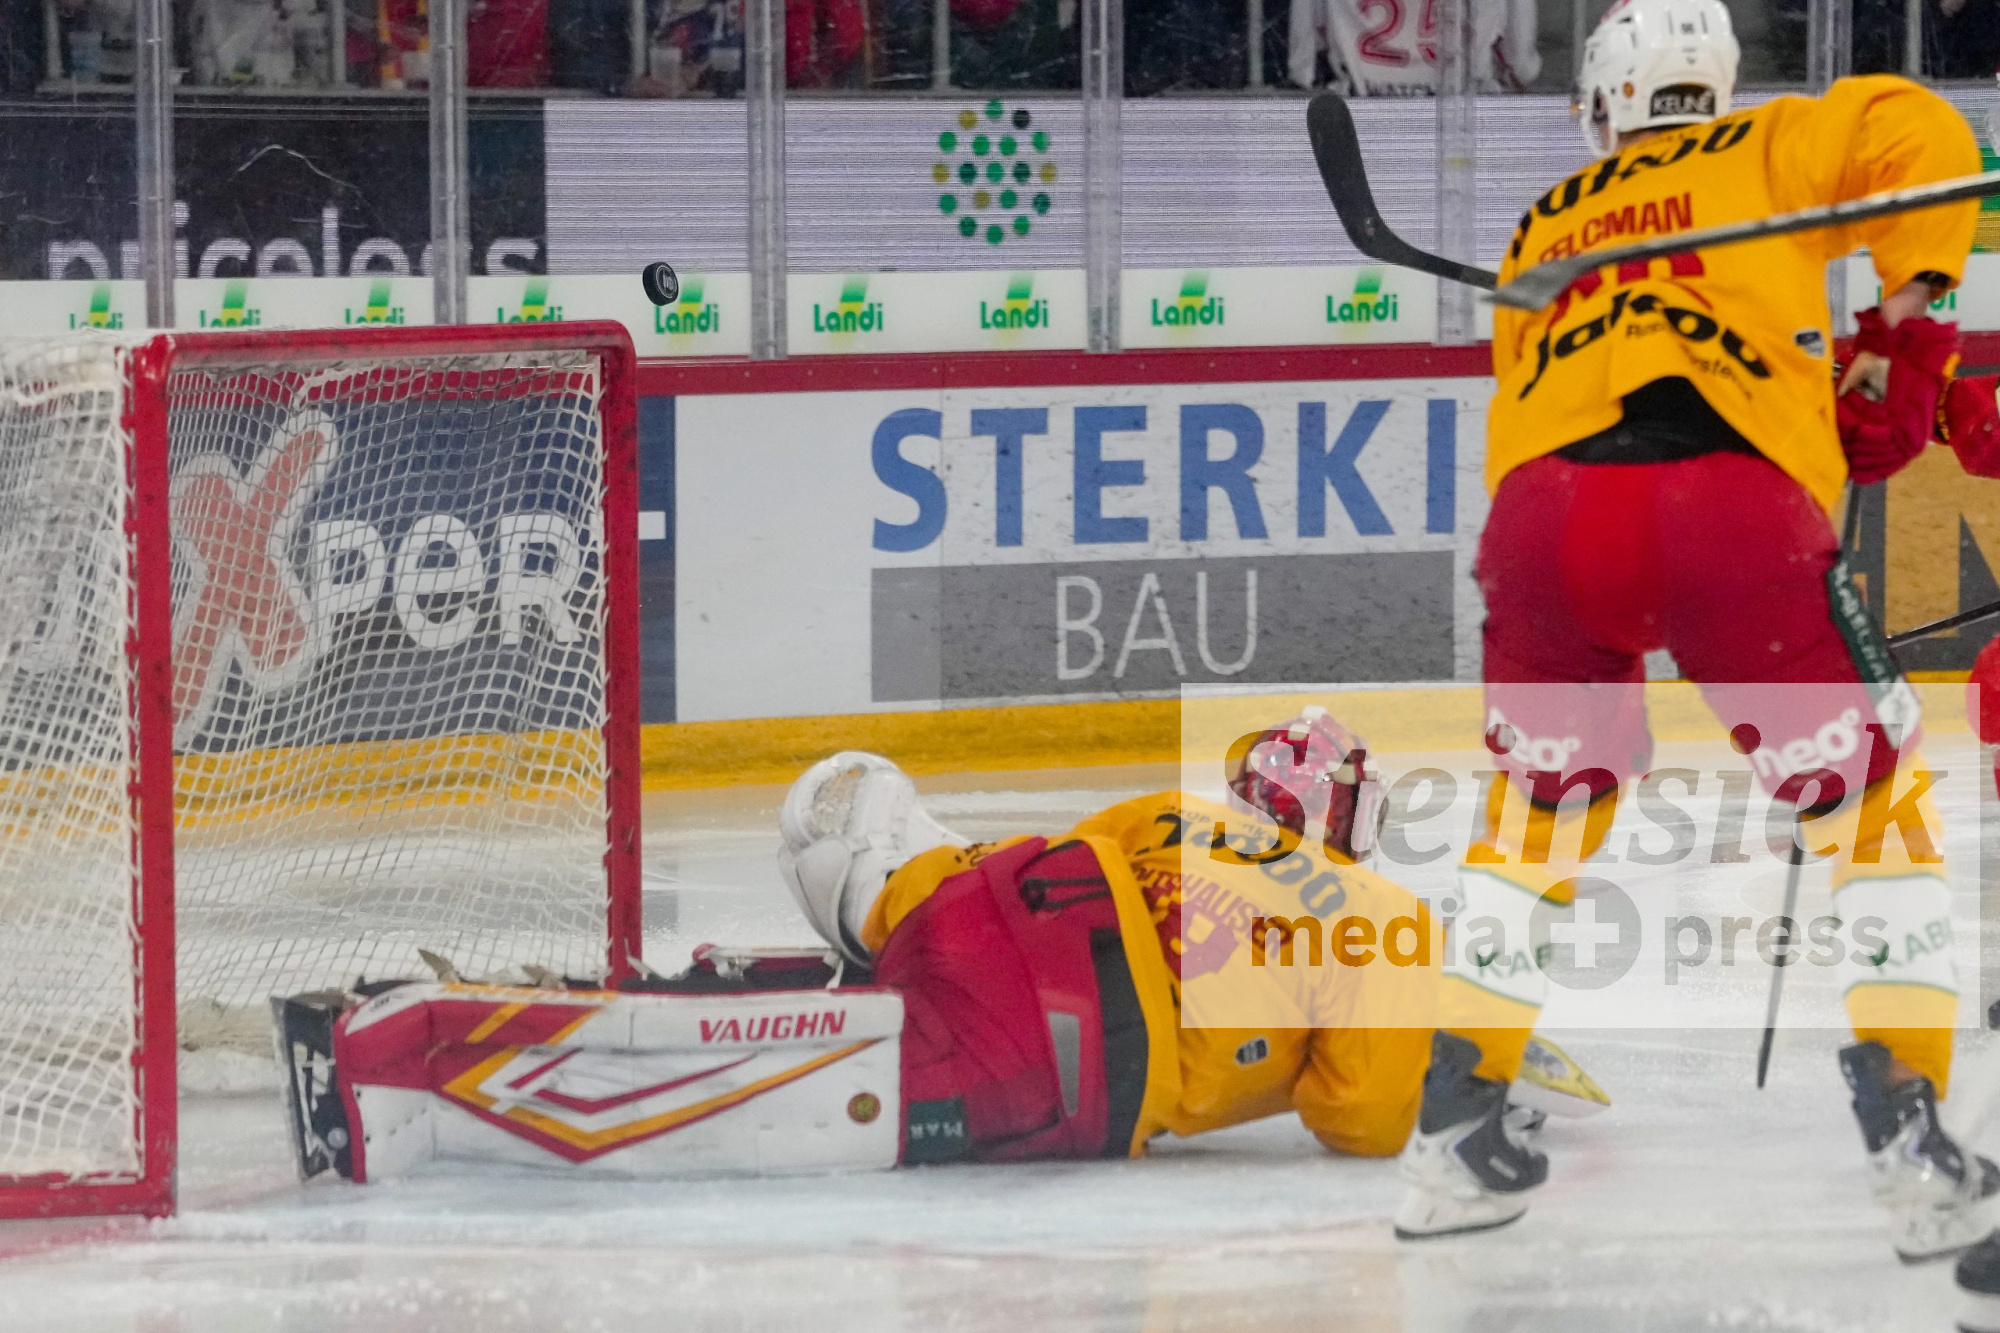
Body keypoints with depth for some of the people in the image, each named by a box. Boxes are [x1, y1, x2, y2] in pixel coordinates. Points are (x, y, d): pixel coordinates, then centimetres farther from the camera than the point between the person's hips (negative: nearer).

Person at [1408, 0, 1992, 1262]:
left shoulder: (1542, 229, 33)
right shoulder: (1764, 152, 24)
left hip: (1543, 508, 3)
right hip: (1734, 510, -3)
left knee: (1541, 803, 27)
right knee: (1873, 797, 13)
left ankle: (1457, 1125, 23)